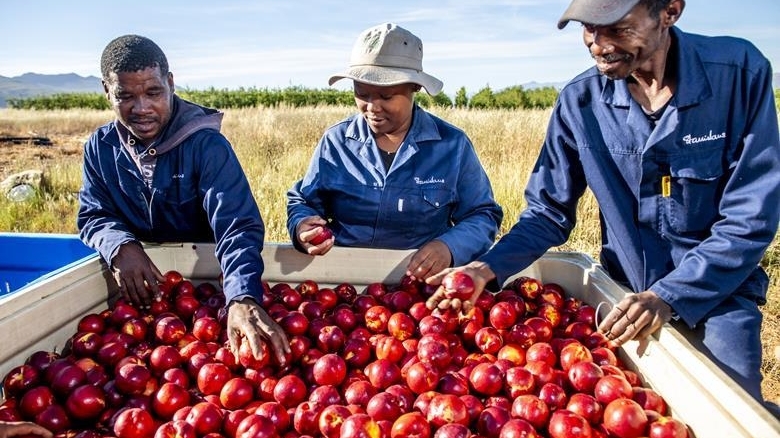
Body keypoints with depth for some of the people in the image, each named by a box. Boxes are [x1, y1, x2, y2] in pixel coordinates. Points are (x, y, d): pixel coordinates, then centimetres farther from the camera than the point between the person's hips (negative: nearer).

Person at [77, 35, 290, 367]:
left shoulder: (207, 145, -17)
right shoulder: (100, 147, 0)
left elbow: (237, 227, -27)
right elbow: (92, 215, 5)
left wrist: (242, 299, -45)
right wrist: (120, 246, -21)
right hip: (136, 286, 4)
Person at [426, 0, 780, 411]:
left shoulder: (739, 73, -16)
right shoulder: (579, 101, -9)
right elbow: (549, 212, -3)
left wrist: (668, 296, -24)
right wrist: (488, 269, -20)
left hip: (720, 292, -2)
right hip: (626, 291, 2)